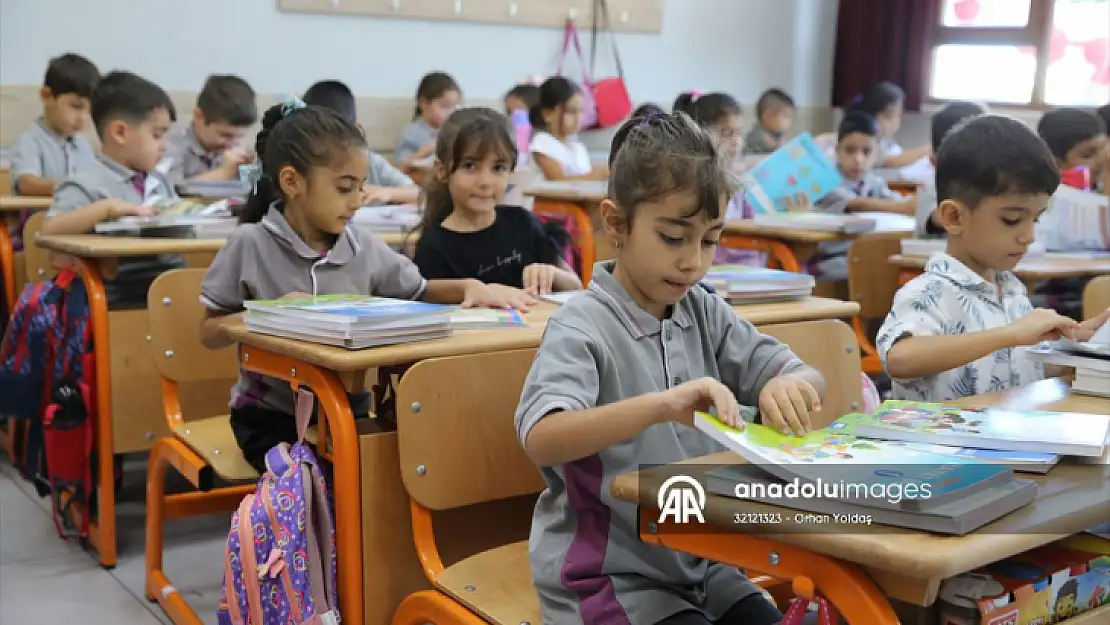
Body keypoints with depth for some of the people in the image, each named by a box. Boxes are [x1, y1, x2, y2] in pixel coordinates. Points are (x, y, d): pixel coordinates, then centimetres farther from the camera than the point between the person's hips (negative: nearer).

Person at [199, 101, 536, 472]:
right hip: (271, 414, -4)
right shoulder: (250, 245, -9)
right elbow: (209, 335, -2)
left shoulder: (364, 250, -1)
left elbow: (420, 292, 14)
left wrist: (470, 287, -6)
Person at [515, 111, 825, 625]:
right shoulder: (582, 327, -16)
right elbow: (539, 440, -31)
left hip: (700, 563, 6)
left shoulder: (705, 313, 3)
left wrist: (791, 386, -21)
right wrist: (660, 405, -44)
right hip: (606, 576, -6)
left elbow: (807, 376, 3)